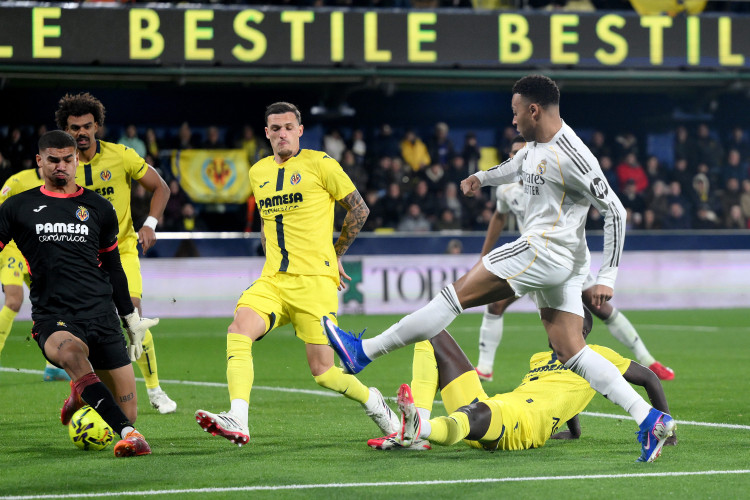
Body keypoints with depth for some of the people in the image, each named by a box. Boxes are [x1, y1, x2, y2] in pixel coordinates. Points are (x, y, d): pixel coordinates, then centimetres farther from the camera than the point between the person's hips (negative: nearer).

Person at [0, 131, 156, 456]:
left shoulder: (99, 209, 14)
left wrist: (131, 318, 23)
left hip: (101, 315, 3)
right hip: (52, 317, -3)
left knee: (127, 412, -4)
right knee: (73, 351, -40)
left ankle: (81, 395, 29)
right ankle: (128, 435, -46)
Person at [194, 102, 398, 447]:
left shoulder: (320, 164, -1)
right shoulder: (258, 173, 15)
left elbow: (359, 210, 7)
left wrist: (335, 254, 11)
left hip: (315, 281, -5)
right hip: (272, 281, 5)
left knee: (322, 371, -6)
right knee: (239, 330, -24)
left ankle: (374, 403, 24)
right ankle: (237, 422, -34)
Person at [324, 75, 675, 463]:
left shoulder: (571, 155, -14)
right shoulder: (538, 144, 15)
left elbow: (614, 211, -13)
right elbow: (516, 167, 38)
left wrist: (607, 278, -16)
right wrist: (482, 177, 16)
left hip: (546, 249, -10)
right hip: (557, 267, 10)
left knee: (456, 295, -8)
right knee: (571, 352, 4)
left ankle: (362, 352, -7)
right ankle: (650, 419, -4)